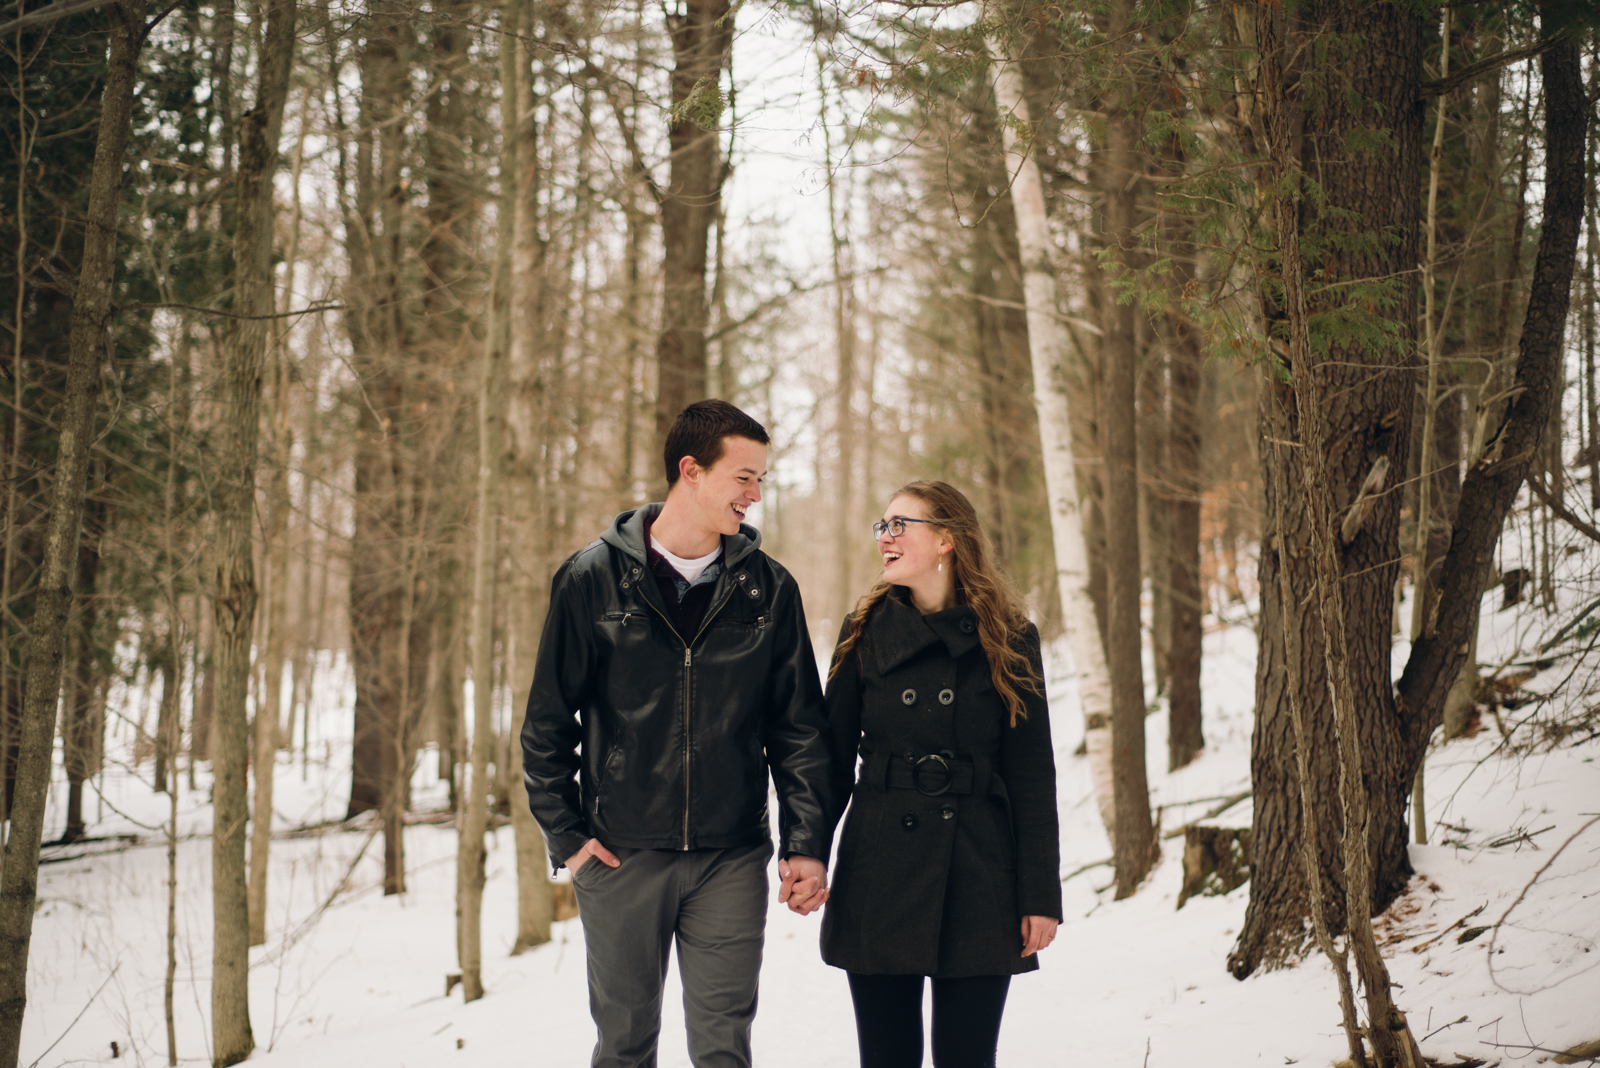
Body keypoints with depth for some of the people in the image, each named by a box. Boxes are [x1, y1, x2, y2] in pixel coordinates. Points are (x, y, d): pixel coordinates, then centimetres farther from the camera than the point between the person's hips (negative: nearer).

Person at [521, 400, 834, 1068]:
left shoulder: (768, 588, 3)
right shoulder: (594, 580, -2)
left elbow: (800, 727, 5)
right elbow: (548, 722, 3)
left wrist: (807, 844, -3)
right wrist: (565, 837, -2)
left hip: (732, 861, 1)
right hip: (621, 856, -1)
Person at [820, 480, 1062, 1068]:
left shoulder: (1008, 640, 2)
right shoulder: (865, 633, 6)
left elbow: (1032, 777, 2)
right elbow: (833, 759, 8)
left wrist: (1041, 896, -3)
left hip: (978, 880, -1)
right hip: (878, 872, 1)